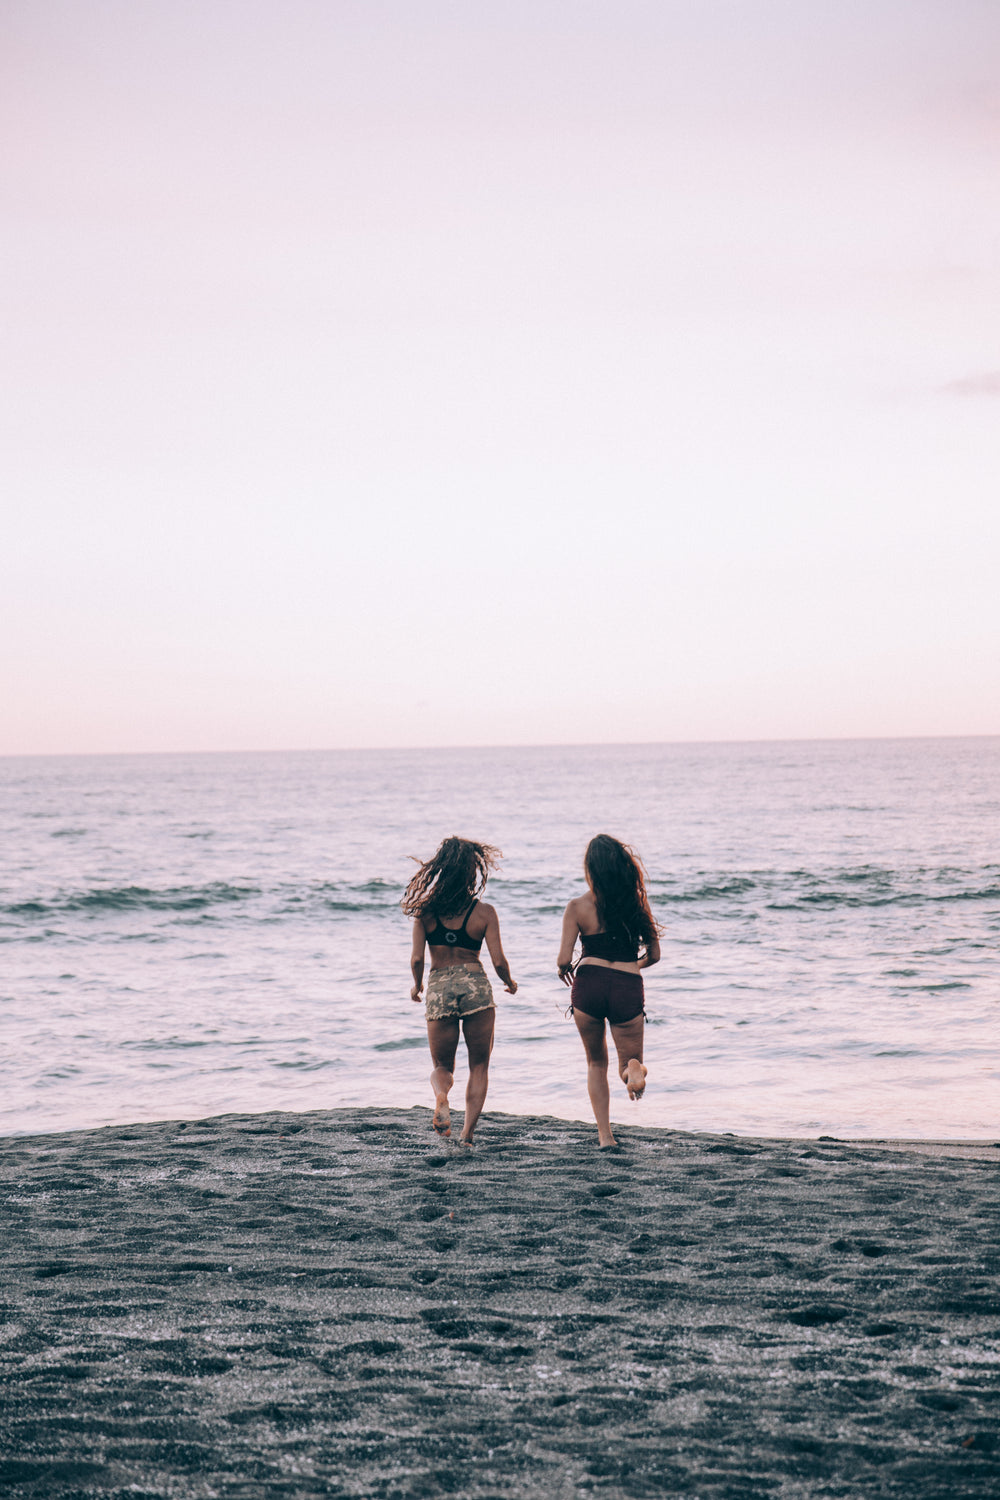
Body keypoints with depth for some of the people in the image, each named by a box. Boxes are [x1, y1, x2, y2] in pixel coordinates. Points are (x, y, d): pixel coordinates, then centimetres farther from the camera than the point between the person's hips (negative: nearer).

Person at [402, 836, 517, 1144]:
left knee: (442, 1066, 17)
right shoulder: (484, 912, -4)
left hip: (438, 989, 1)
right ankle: (468, 1131, 2)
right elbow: (498, 961, -7)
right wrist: (510, 983, 14)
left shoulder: (426, 910, -1)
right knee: (479, 1065, 15)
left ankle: (441, 1095, -17)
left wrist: (417, 986, 16)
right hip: (476, 986, -1)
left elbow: (416, 959, -4)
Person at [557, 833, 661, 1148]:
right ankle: (633, 1068, -24)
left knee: (596, 1063, 21)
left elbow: (564, 960, -7)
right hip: (628, 988, 1)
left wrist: (564, 971, 16)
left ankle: (605, 1135, 12)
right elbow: (654, 955, 9)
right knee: (631, 1063, 15)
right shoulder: (635, 903, 4)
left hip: (589, 984, -1)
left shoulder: (578, 907, -3)